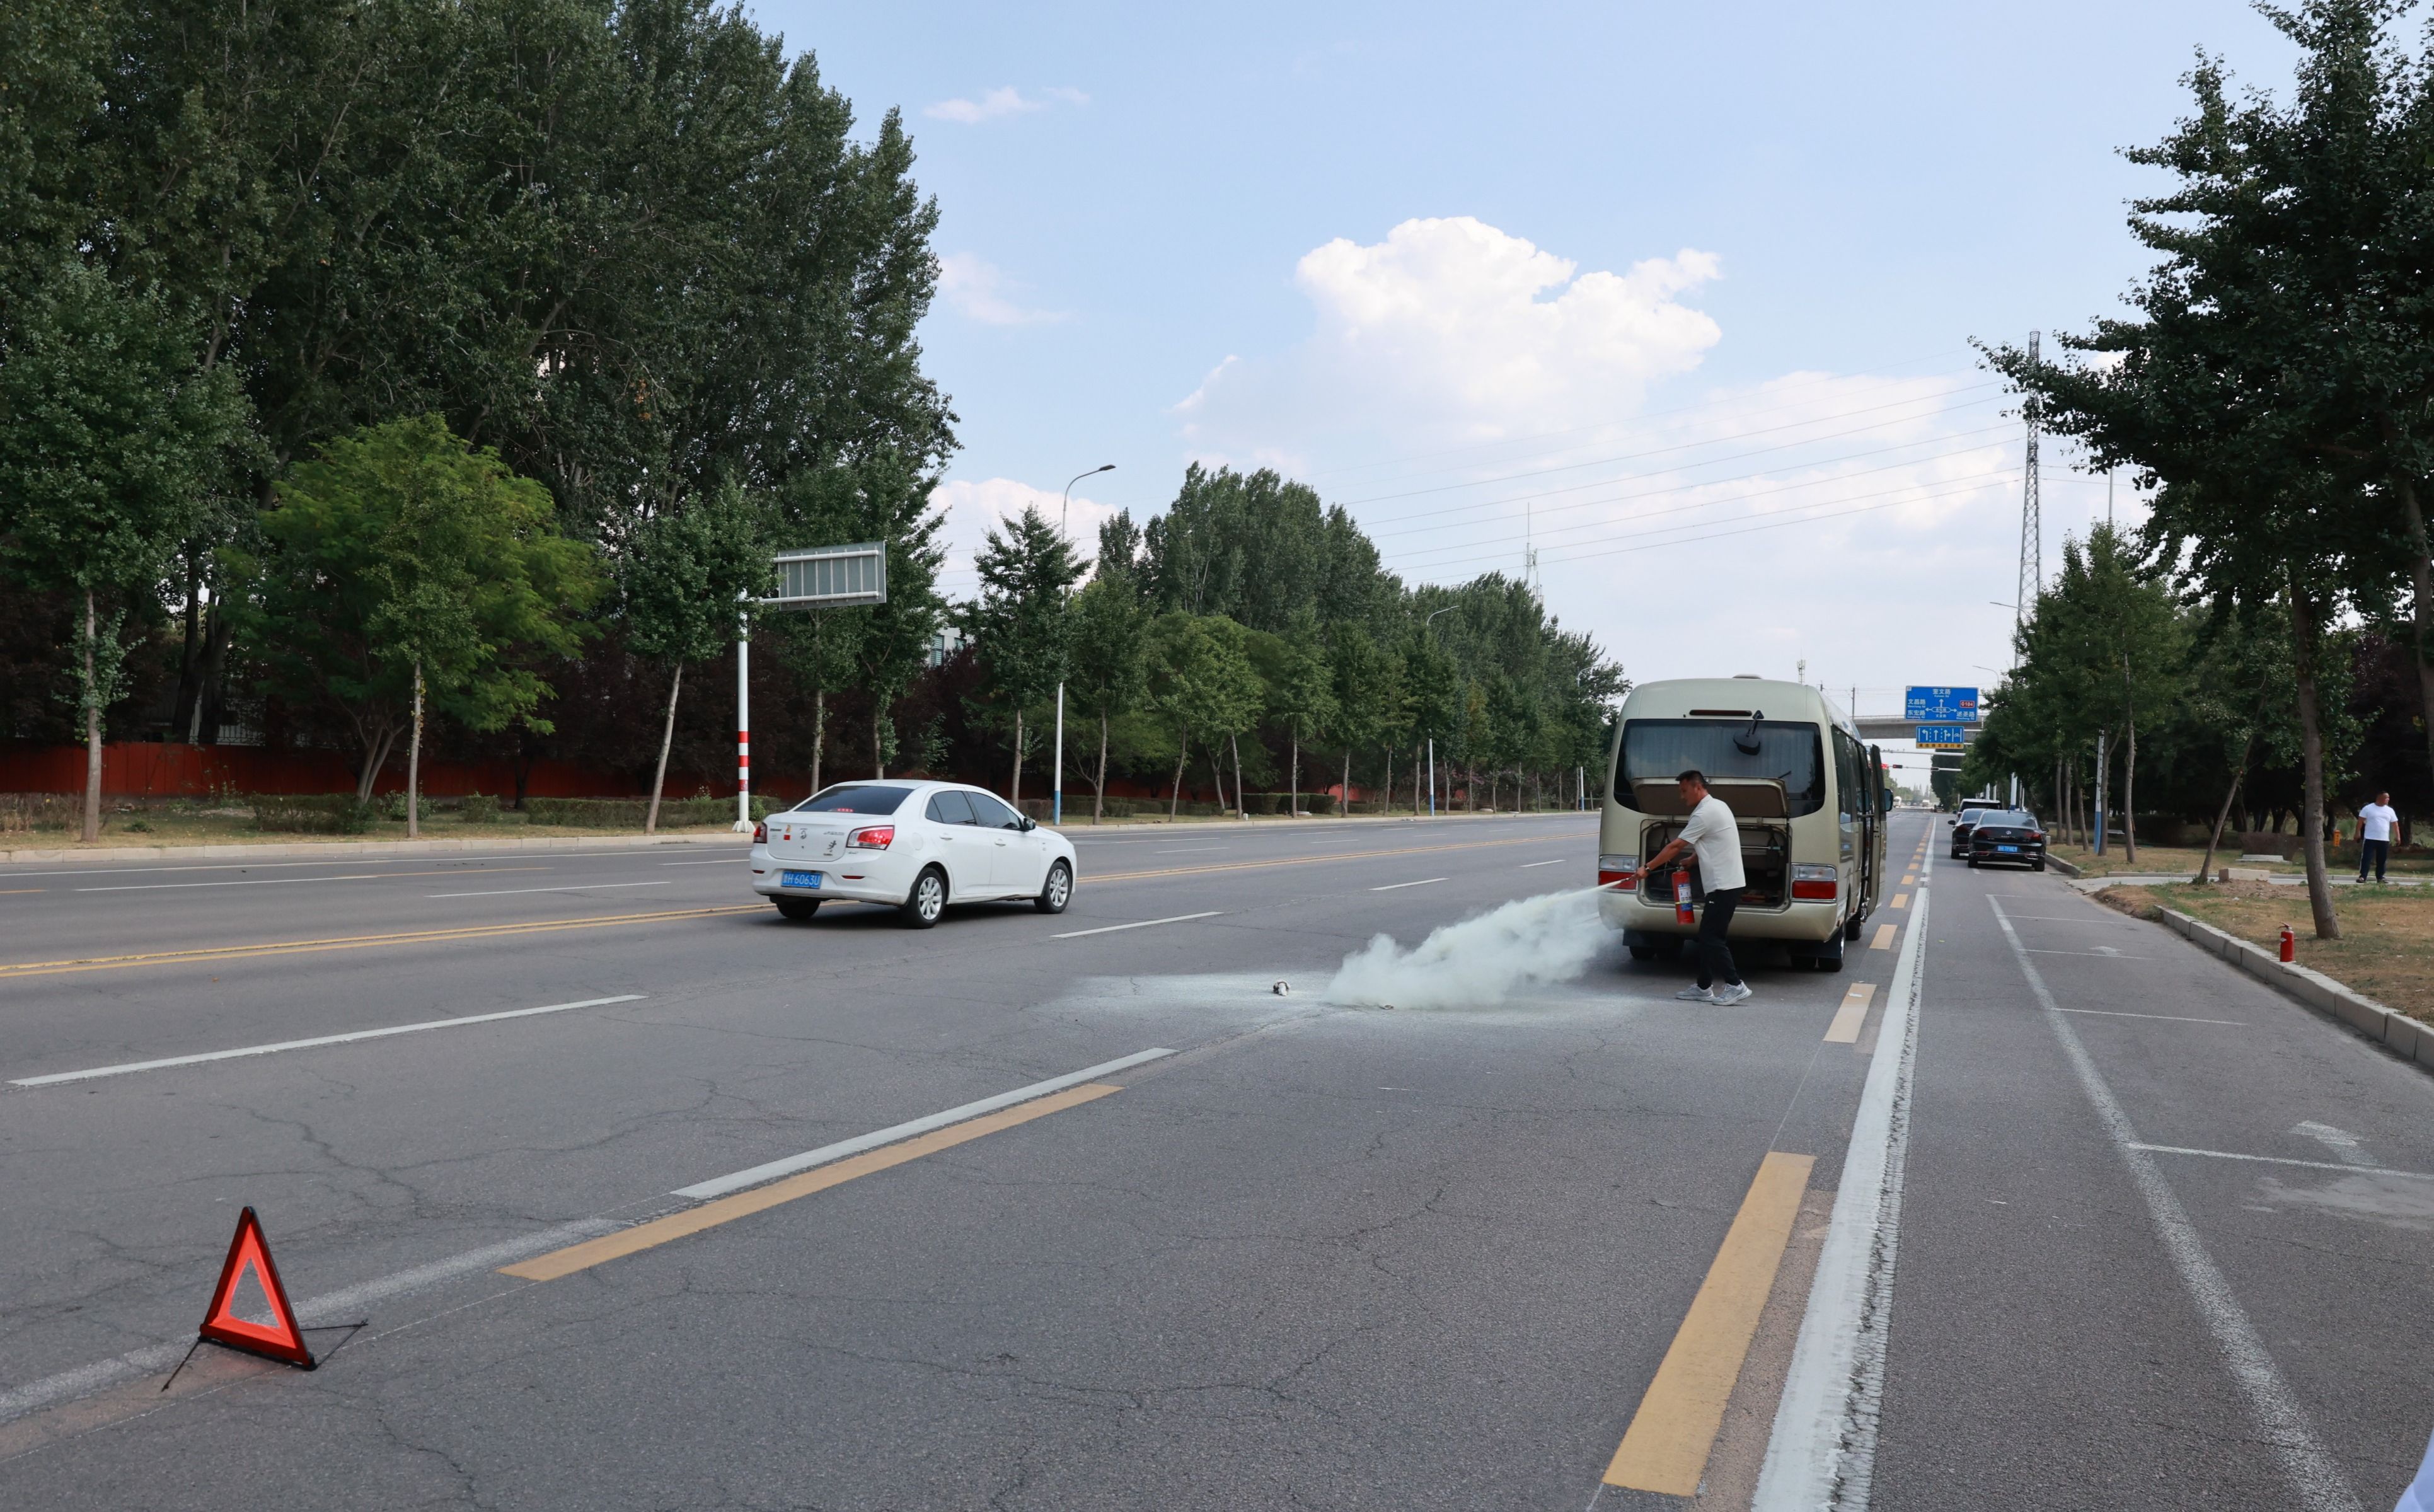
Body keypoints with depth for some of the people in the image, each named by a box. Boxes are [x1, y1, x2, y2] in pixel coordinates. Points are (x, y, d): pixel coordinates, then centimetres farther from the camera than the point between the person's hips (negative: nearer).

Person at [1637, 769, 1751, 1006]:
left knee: (1711, 938, -8)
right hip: (1725, 884, 10)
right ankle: (1704, 988, 16)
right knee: (1707, 937, 11)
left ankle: (1736, 986, -4)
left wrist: (1647, 868, -9)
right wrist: (1691, 861, 11)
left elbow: (1675, 846, -15)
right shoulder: (1716, 806, 16)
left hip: (1724, 886, -10)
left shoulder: (1705, 814, -16)